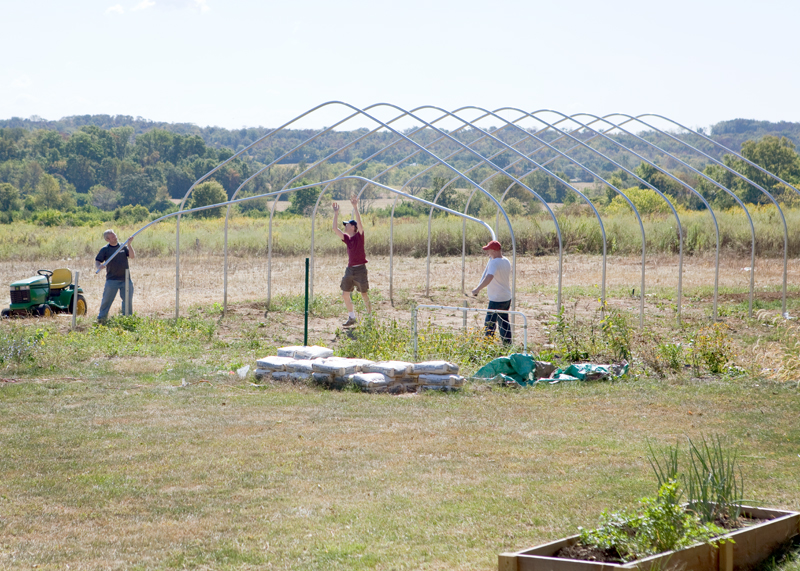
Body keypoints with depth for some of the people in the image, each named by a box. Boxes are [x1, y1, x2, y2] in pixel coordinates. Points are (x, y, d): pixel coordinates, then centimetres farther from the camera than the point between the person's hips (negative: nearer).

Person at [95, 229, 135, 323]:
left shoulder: (123, 247, 9)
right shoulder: (105, 249, 2)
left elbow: (132, 256, -3)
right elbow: (97, 262, -1)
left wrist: (129, 245, -14)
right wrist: (99, 266, -24)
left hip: (125, 279, 3)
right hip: (112, 279, -3)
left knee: (128, 301, 7)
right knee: (107, 300, -3)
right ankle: (101, 319, 4)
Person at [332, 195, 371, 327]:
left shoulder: (359, 236, -5)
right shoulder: (346, 238, 10)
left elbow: (359, 223, -20)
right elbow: (335, 228, 9)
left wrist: (355, 207, -26)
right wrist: (336, 213, 7)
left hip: (360, 269, -7)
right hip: (350, 269, 7)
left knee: (364, 294, -1)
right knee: (345, 294, 4)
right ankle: (352, 317, 14)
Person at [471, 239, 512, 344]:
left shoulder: (494, 262, -21)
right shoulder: (506, 261, 7)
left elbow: (489, 278, -37)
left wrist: (478, 289, -33)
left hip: (497, 300, -9)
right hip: (507, 298, 9)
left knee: (489, 324, -5)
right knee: (504, 323, 19)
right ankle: (507, 344, 24)